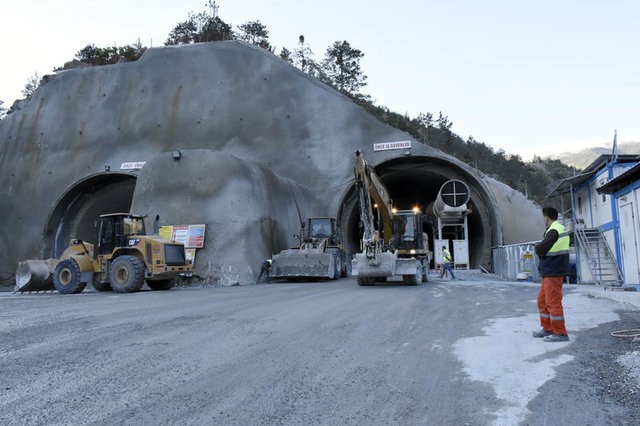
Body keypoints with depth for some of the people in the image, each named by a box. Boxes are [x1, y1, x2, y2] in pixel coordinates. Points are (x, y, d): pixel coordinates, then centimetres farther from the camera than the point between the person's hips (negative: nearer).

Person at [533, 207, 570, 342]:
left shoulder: (553, 231, -16)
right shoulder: (561, 228, 17)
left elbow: (540, 250, -20)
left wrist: (536, 247, -1)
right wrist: (541, 249, 0)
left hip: (553, 272, -10)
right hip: (550, 271, 10)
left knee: (553, 302, -5)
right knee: (542, 301, 16)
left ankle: (560, 333, 1)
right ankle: (548, 328, 24)